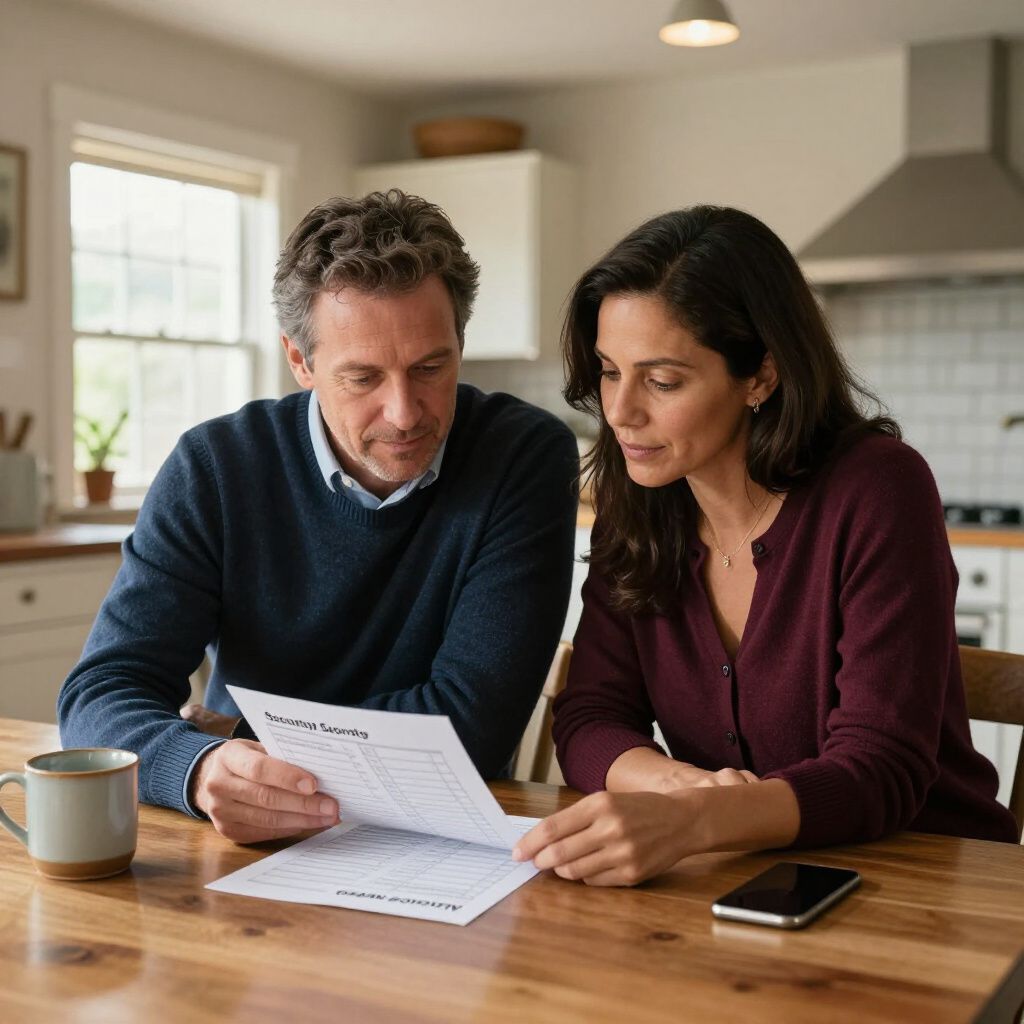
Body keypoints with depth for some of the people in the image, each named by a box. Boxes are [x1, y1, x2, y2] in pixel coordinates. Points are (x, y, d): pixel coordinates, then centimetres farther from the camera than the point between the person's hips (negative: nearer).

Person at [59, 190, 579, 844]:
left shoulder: (529, 457, -12)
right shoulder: (213, 469, -6)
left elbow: (472, 722, -16)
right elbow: (101, 695, -10)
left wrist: (239, 733, -10)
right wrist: (201, 767, -33)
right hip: (249, 853, 2)